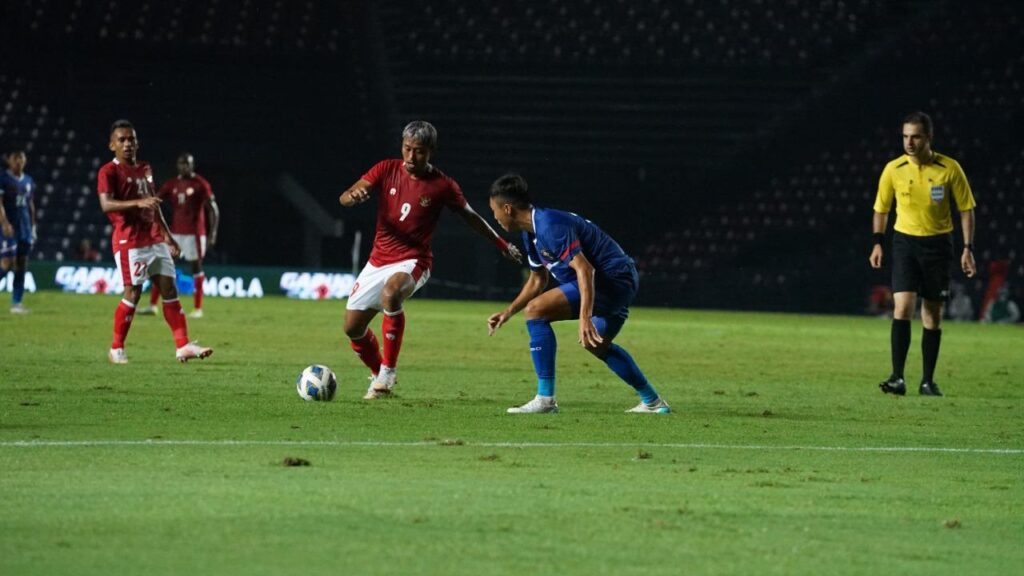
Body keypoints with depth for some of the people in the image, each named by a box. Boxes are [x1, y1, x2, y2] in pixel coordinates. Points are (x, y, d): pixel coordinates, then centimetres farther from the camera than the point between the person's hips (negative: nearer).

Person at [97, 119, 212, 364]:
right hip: (129, 240, -7)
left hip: (154, 239, 7)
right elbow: (106, 204, -22)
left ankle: (183, 346, -1)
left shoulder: (145, 169, 17)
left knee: (169, 288, 1)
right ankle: (116, 349, 5)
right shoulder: (109, 172, -7)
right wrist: (137, 203, -35)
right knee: (133, 293, -8)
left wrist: (167, 235, 25)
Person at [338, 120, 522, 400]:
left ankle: (388, 371, -24)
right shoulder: (387, 170, -2)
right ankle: (379, 375, 31)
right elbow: (344, 198, -8)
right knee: (353, 327, 3)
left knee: (391, 291, -37)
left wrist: (502, 244, 14)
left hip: (413, 261, -4)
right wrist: (354, 196, -32)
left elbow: (470, 217, 9)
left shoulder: (442, 186, -7)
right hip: (379, 259, 4)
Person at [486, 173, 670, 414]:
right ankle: (652, 402, 38)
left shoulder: (550, 226, -21)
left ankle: (545, 399, -16)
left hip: (611, 279, -11)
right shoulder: (532, 233, 12)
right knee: (597, 344, 31)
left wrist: (585, 317, -35)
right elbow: (538, 280, 26)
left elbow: (584, 269, -28)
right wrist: (509, 311, 19)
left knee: (536, 310, -17)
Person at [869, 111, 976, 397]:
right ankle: (897, 378, -17)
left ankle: (928, 381, 13)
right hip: (905, 242, 0)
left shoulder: (950, 169, -8)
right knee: (902, 307, -15)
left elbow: (966, 209, 0)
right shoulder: (893, 169, -5)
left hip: (938, 244, 0)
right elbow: (881, 208, 9)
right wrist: (878, 242, 0)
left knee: (933, 314, 5)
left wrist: (968, 249, -5)